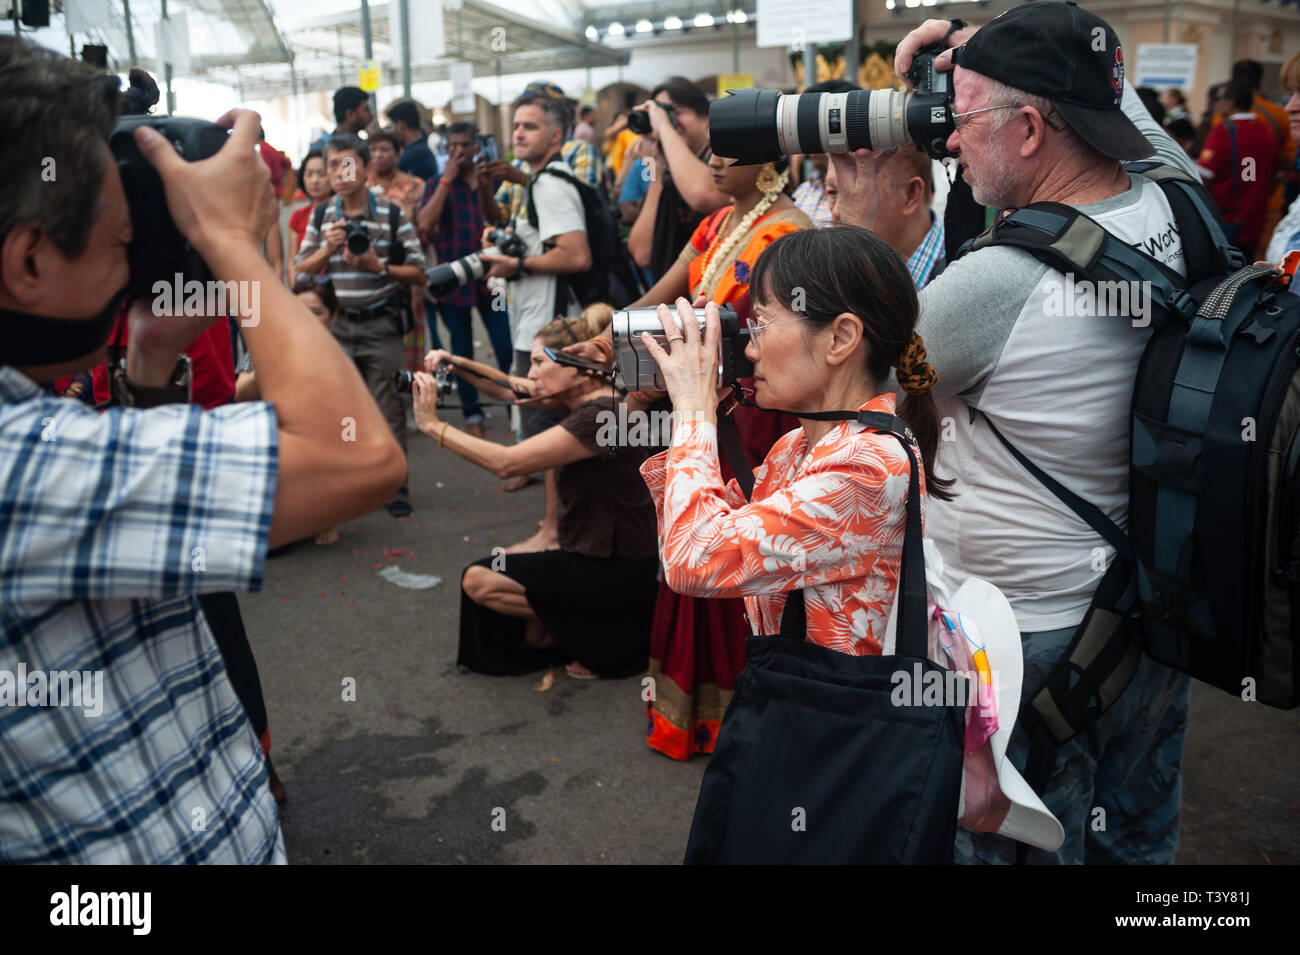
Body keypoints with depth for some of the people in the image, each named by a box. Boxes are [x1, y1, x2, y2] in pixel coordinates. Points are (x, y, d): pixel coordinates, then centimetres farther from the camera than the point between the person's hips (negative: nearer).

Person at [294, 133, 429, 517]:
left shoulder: (392, 216, -1)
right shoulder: (321, 217, 8)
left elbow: (419, 273, -2)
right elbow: (300, 270, 10)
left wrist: (378, 266, -15)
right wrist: (327, 250, -7)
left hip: (379, 326, -3)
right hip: (335, 325, 3)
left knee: (388, 407, -2)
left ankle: (396, 488, 8)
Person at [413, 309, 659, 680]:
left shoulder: (600, 416, -25)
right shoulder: (582, 399, 3)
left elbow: (506, 462, -29)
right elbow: (509, 387, 16)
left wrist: (433, 425, -23)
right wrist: (458, 364, -1)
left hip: (616, 572, -10)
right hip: (595, 555, 10)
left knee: (479, 580, -7)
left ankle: (599, 637, -2)